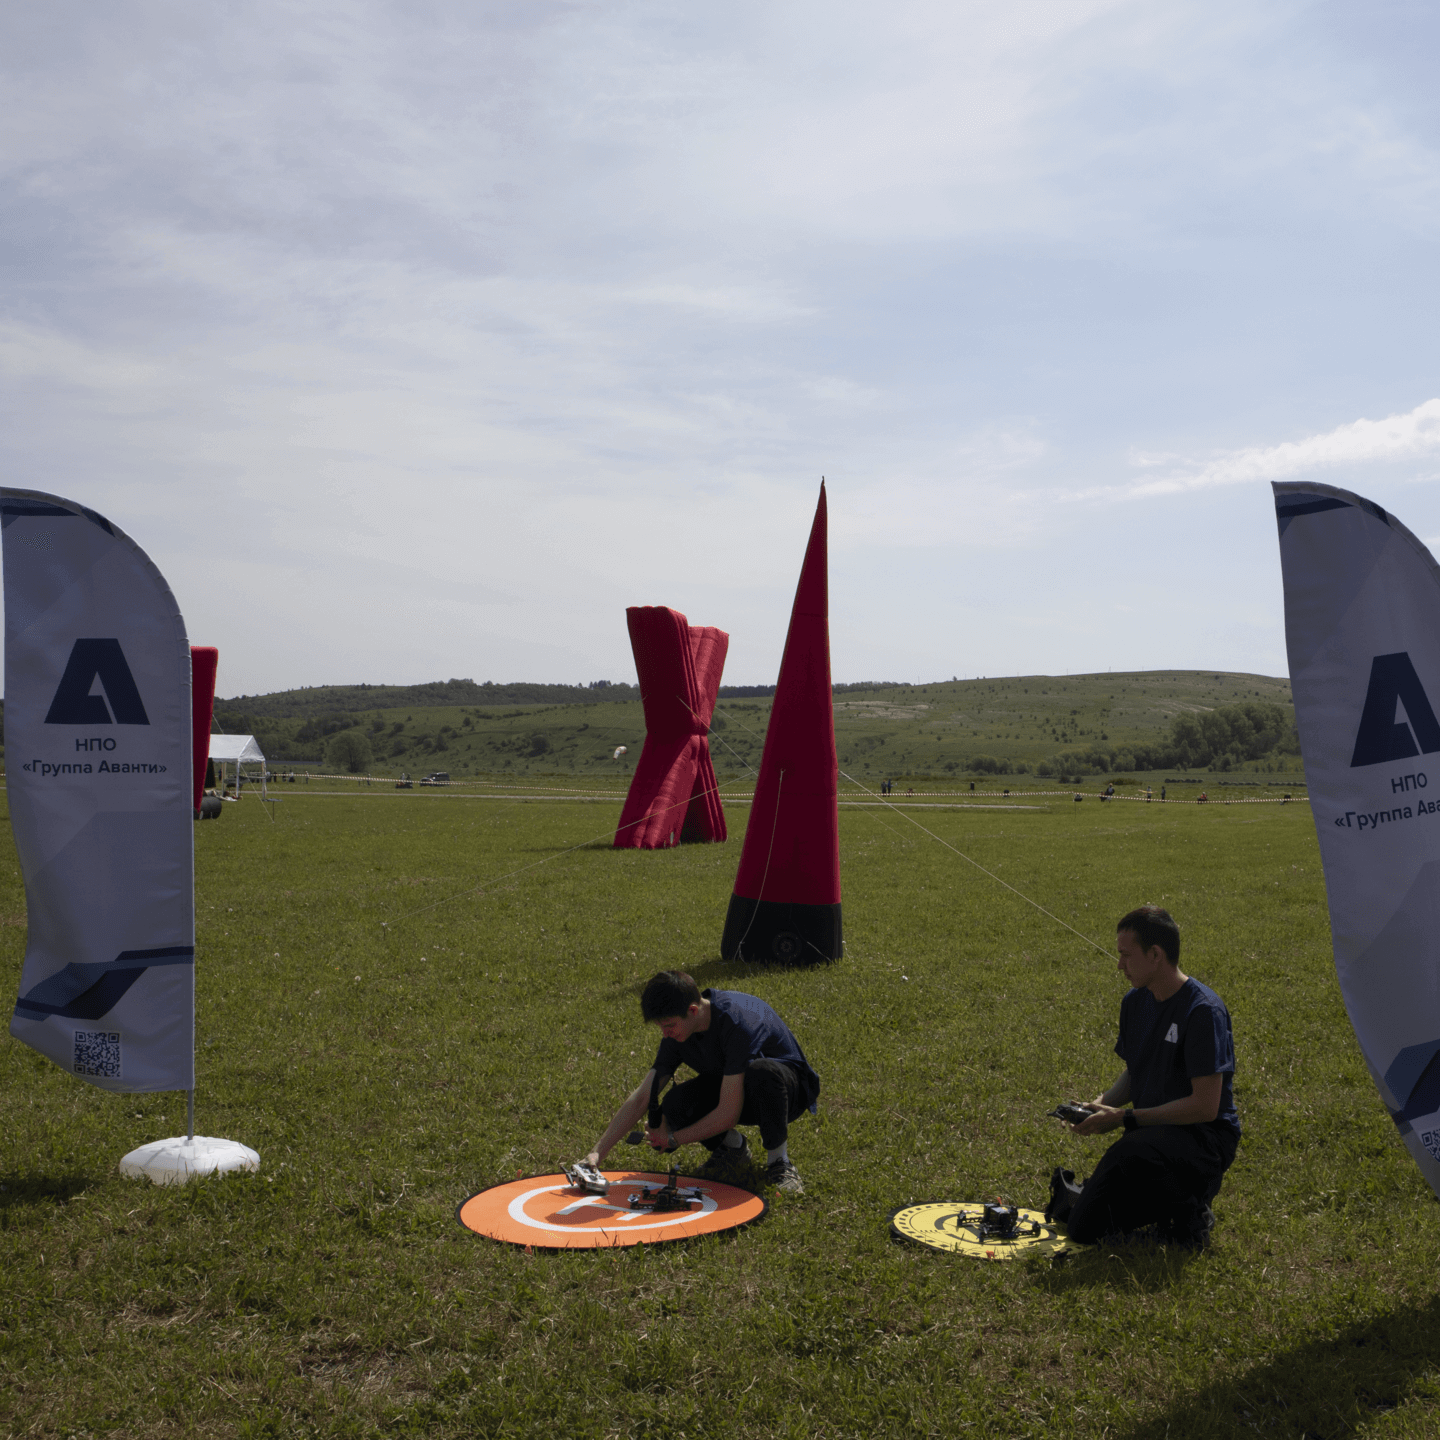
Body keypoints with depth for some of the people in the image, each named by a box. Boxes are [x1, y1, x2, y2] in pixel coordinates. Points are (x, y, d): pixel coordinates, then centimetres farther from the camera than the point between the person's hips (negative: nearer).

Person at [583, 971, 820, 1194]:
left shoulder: (737, 1022, -34)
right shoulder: (677, 1032, -11)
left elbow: (728, 1114, -32)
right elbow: (641, 1098, -8)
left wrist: (673, 1140, -19)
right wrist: (597, 1153, -15)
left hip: (787, 1088, -6)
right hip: (731, 1093, 6)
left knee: (762, 1071, -41)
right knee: (674, 1105, -23)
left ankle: (779, 1158, -16)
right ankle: (732, 1146, 6)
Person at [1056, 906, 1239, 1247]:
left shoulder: (1203, 1010, -19)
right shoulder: (1135, 1002, 6)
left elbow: (1205, 1106, -22)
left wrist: (1125, 1118, -20)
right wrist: (1103, 1103, -2)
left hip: (1206, 1136, -7)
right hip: (1152, 1131, 8)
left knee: (1131, 1151, -41)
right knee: (1083, 1228, -2)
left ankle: (1191, 1214, -11)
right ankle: (1171, 1193, 17)